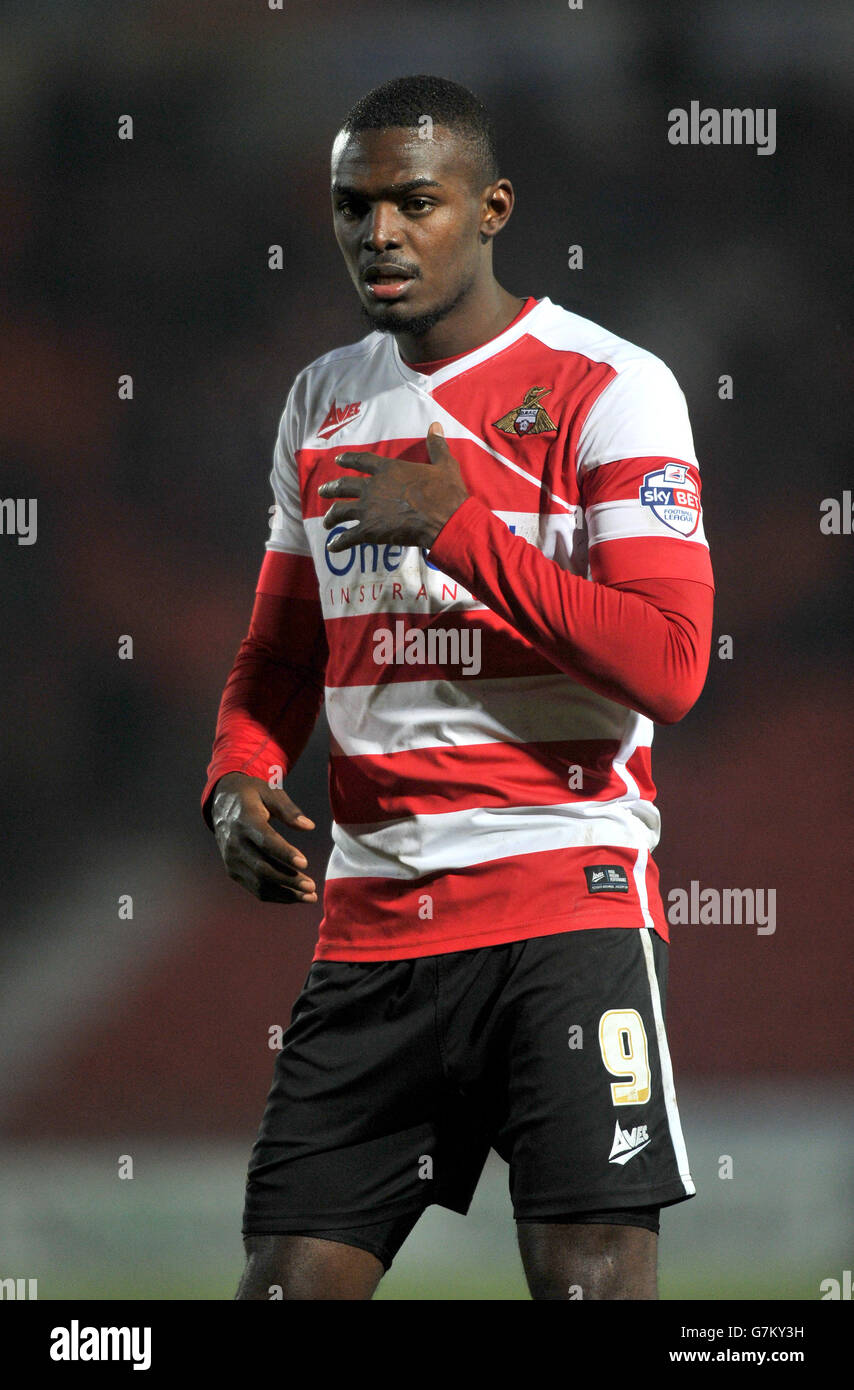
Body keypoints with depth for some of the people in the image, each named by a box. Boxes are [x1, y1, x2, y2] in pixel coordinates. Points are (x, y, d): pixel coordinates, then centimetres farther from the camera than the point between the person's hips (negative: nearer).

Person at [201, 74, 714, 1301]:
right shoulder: (323, 404, 15)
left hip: (566, 903, -6)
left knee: (593, 1279, -12)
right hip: (372, 920, 6)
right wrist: (239, 782, 4)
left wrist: (455, 525, -16)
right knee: (291, 1278, 1)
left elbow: (668, 668, -15)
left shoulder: (609, 388, -5)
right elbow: (280, 656, 25)